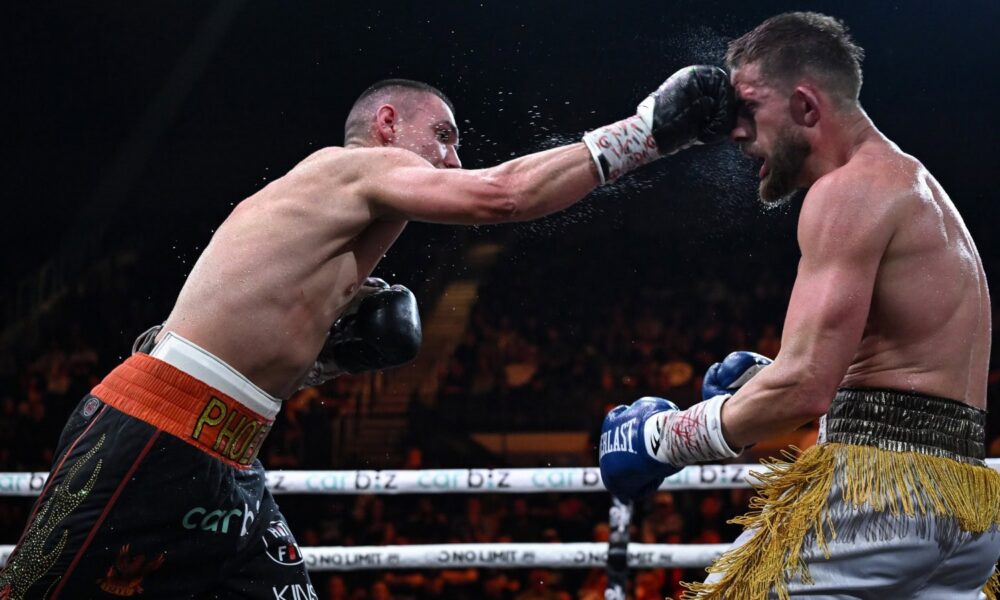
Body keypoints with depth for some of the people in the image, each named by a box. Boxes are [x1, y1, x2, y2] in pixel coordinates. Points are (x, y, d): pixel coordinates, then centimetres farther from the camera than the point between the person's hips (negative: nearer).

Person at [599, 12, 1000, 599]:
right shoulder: (916, 184, 23)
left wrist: (664, 437, -6)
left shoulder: (849, 190, -9)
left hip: (880, 484, -10)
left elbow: (803, 389, -18)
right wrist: (769, 379, 16)